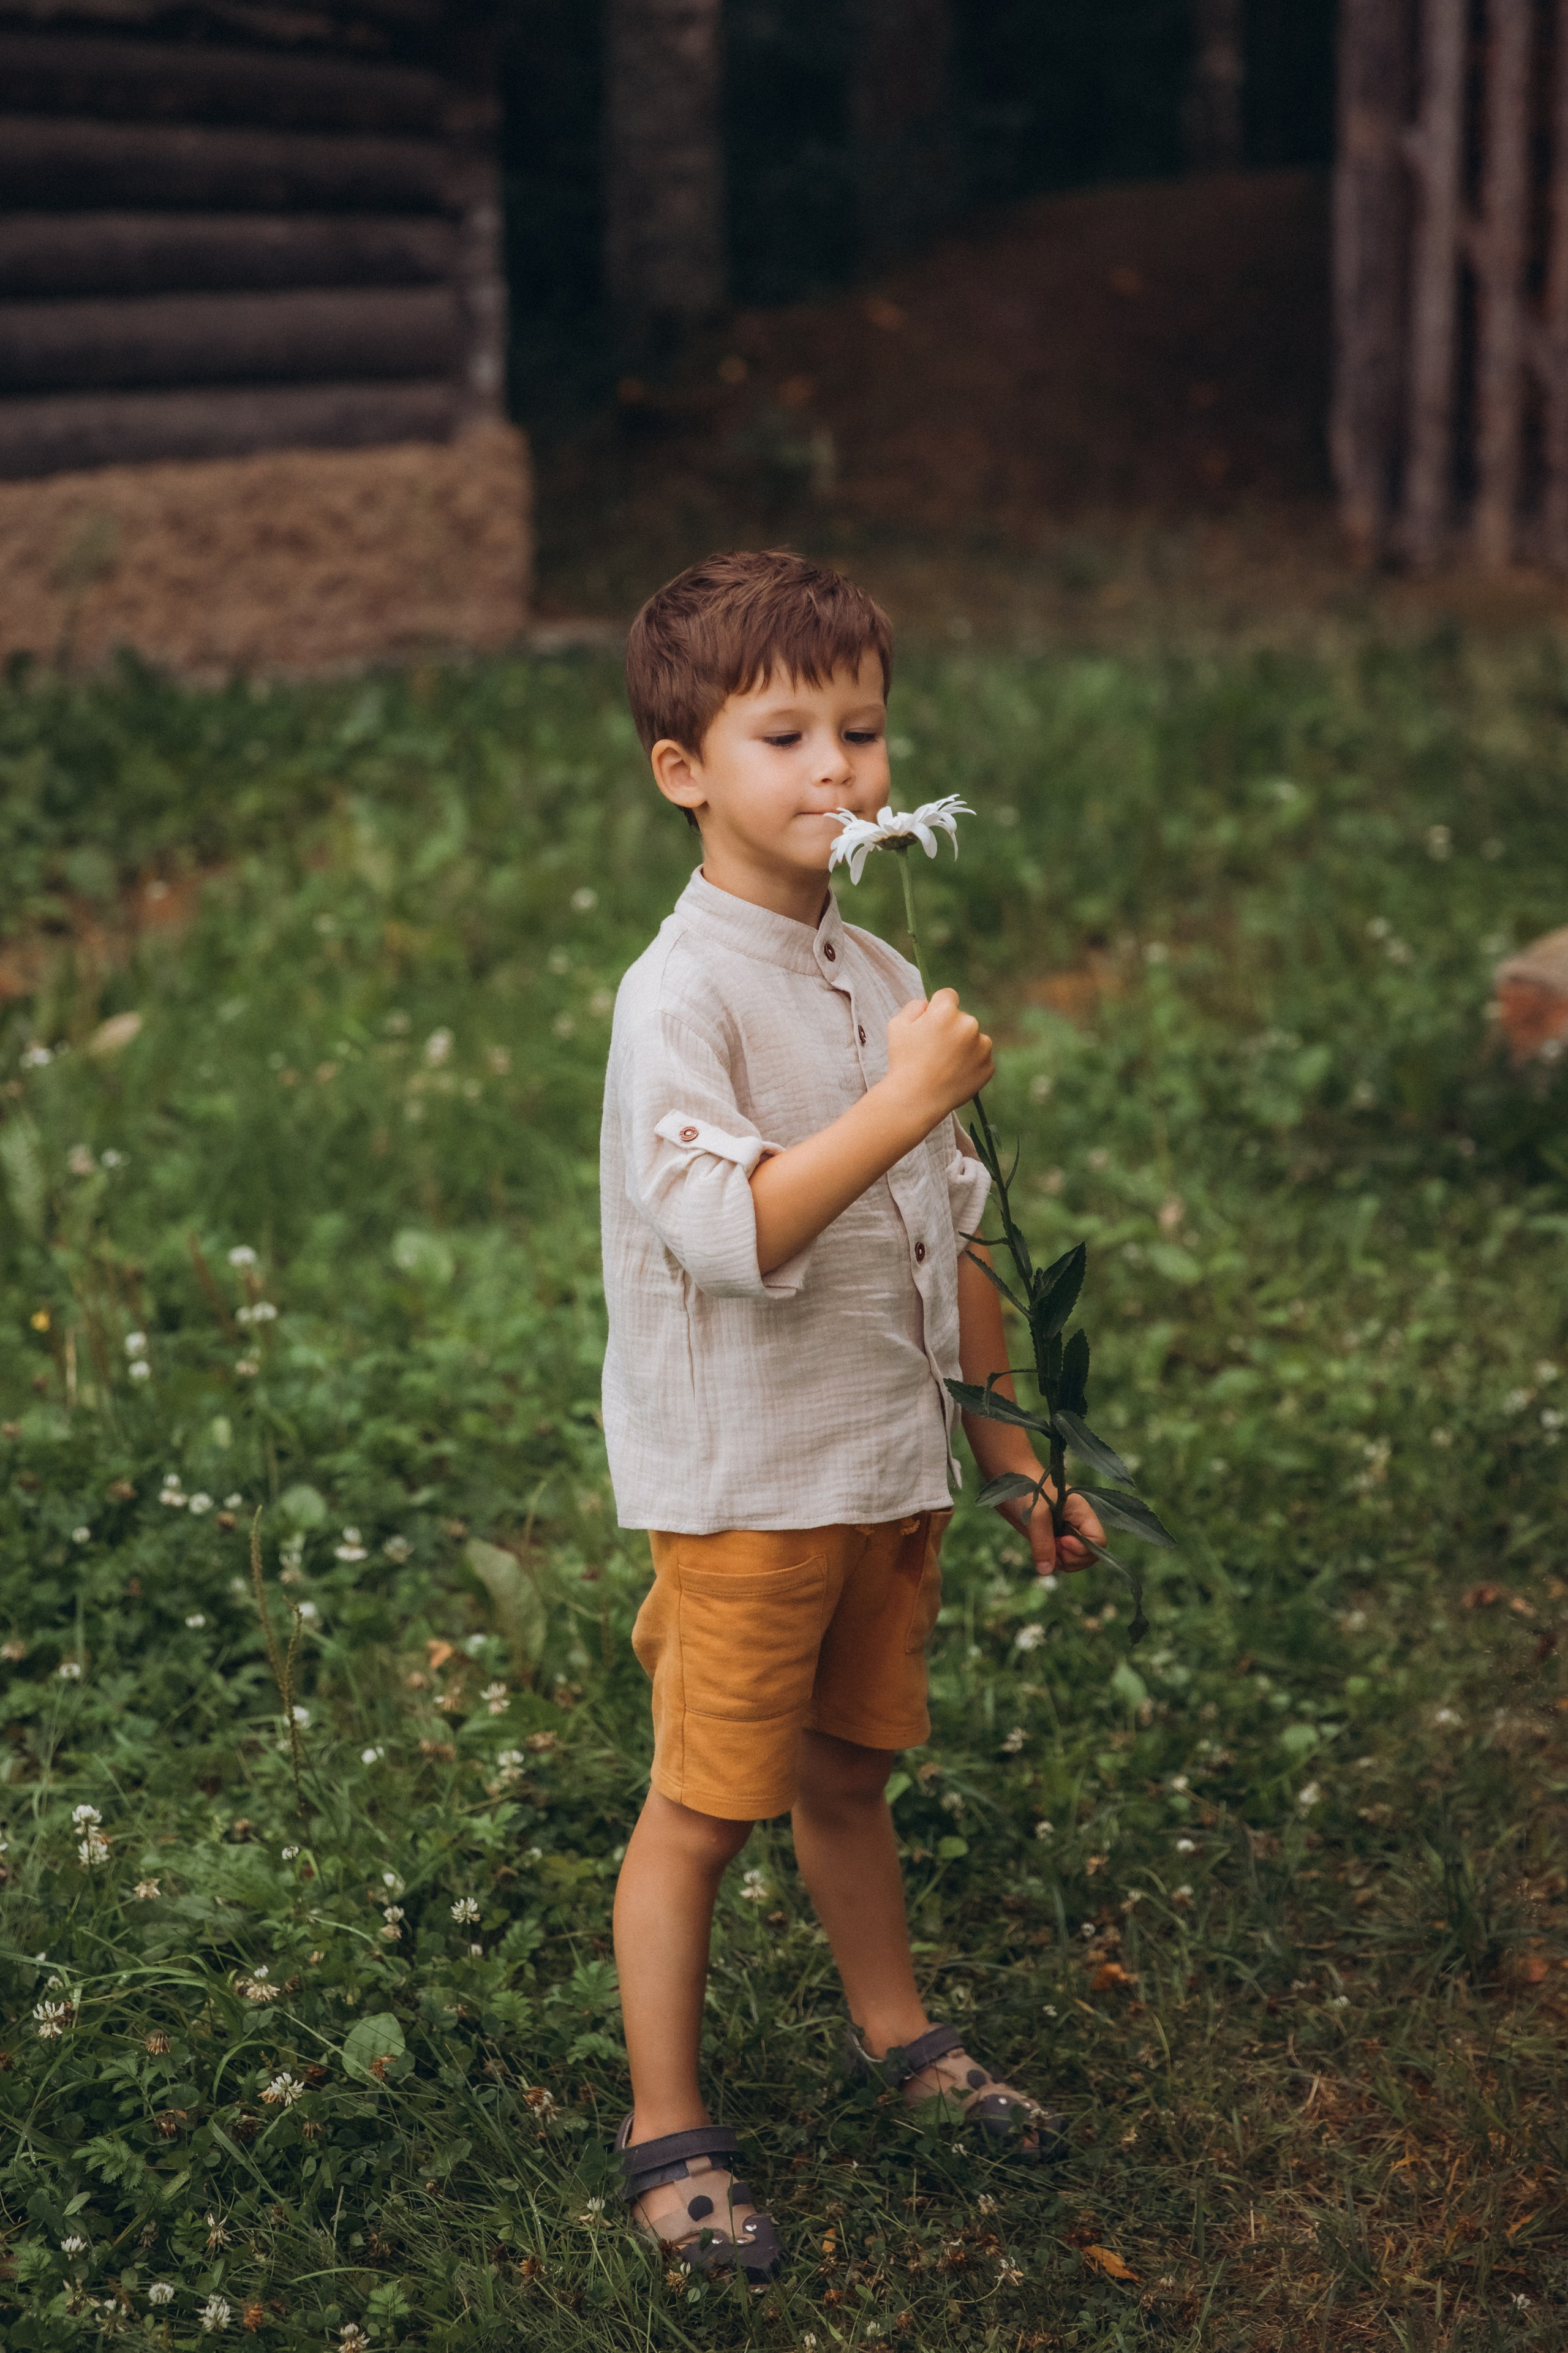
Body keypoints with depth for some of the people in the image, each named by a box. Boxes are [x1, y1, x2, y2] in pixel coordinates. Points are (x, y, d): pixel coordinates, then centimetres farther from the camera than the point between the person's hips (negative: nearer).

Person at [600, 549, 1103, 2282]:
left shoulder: (879, 980, 7)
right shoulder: (682, 996, -18)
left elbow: (943, 1235, 15)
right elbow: (728, 1238, -31)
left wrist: (1016, 1446, 17)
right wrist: (905, 1102, -32)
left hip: (887, 1469, 7)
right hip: (741, 1481, -7)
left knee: (849, 1765, 22)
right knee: (704, 1806, 4)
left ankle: (893, 2027, 41)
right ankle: (666, 2133, 18)